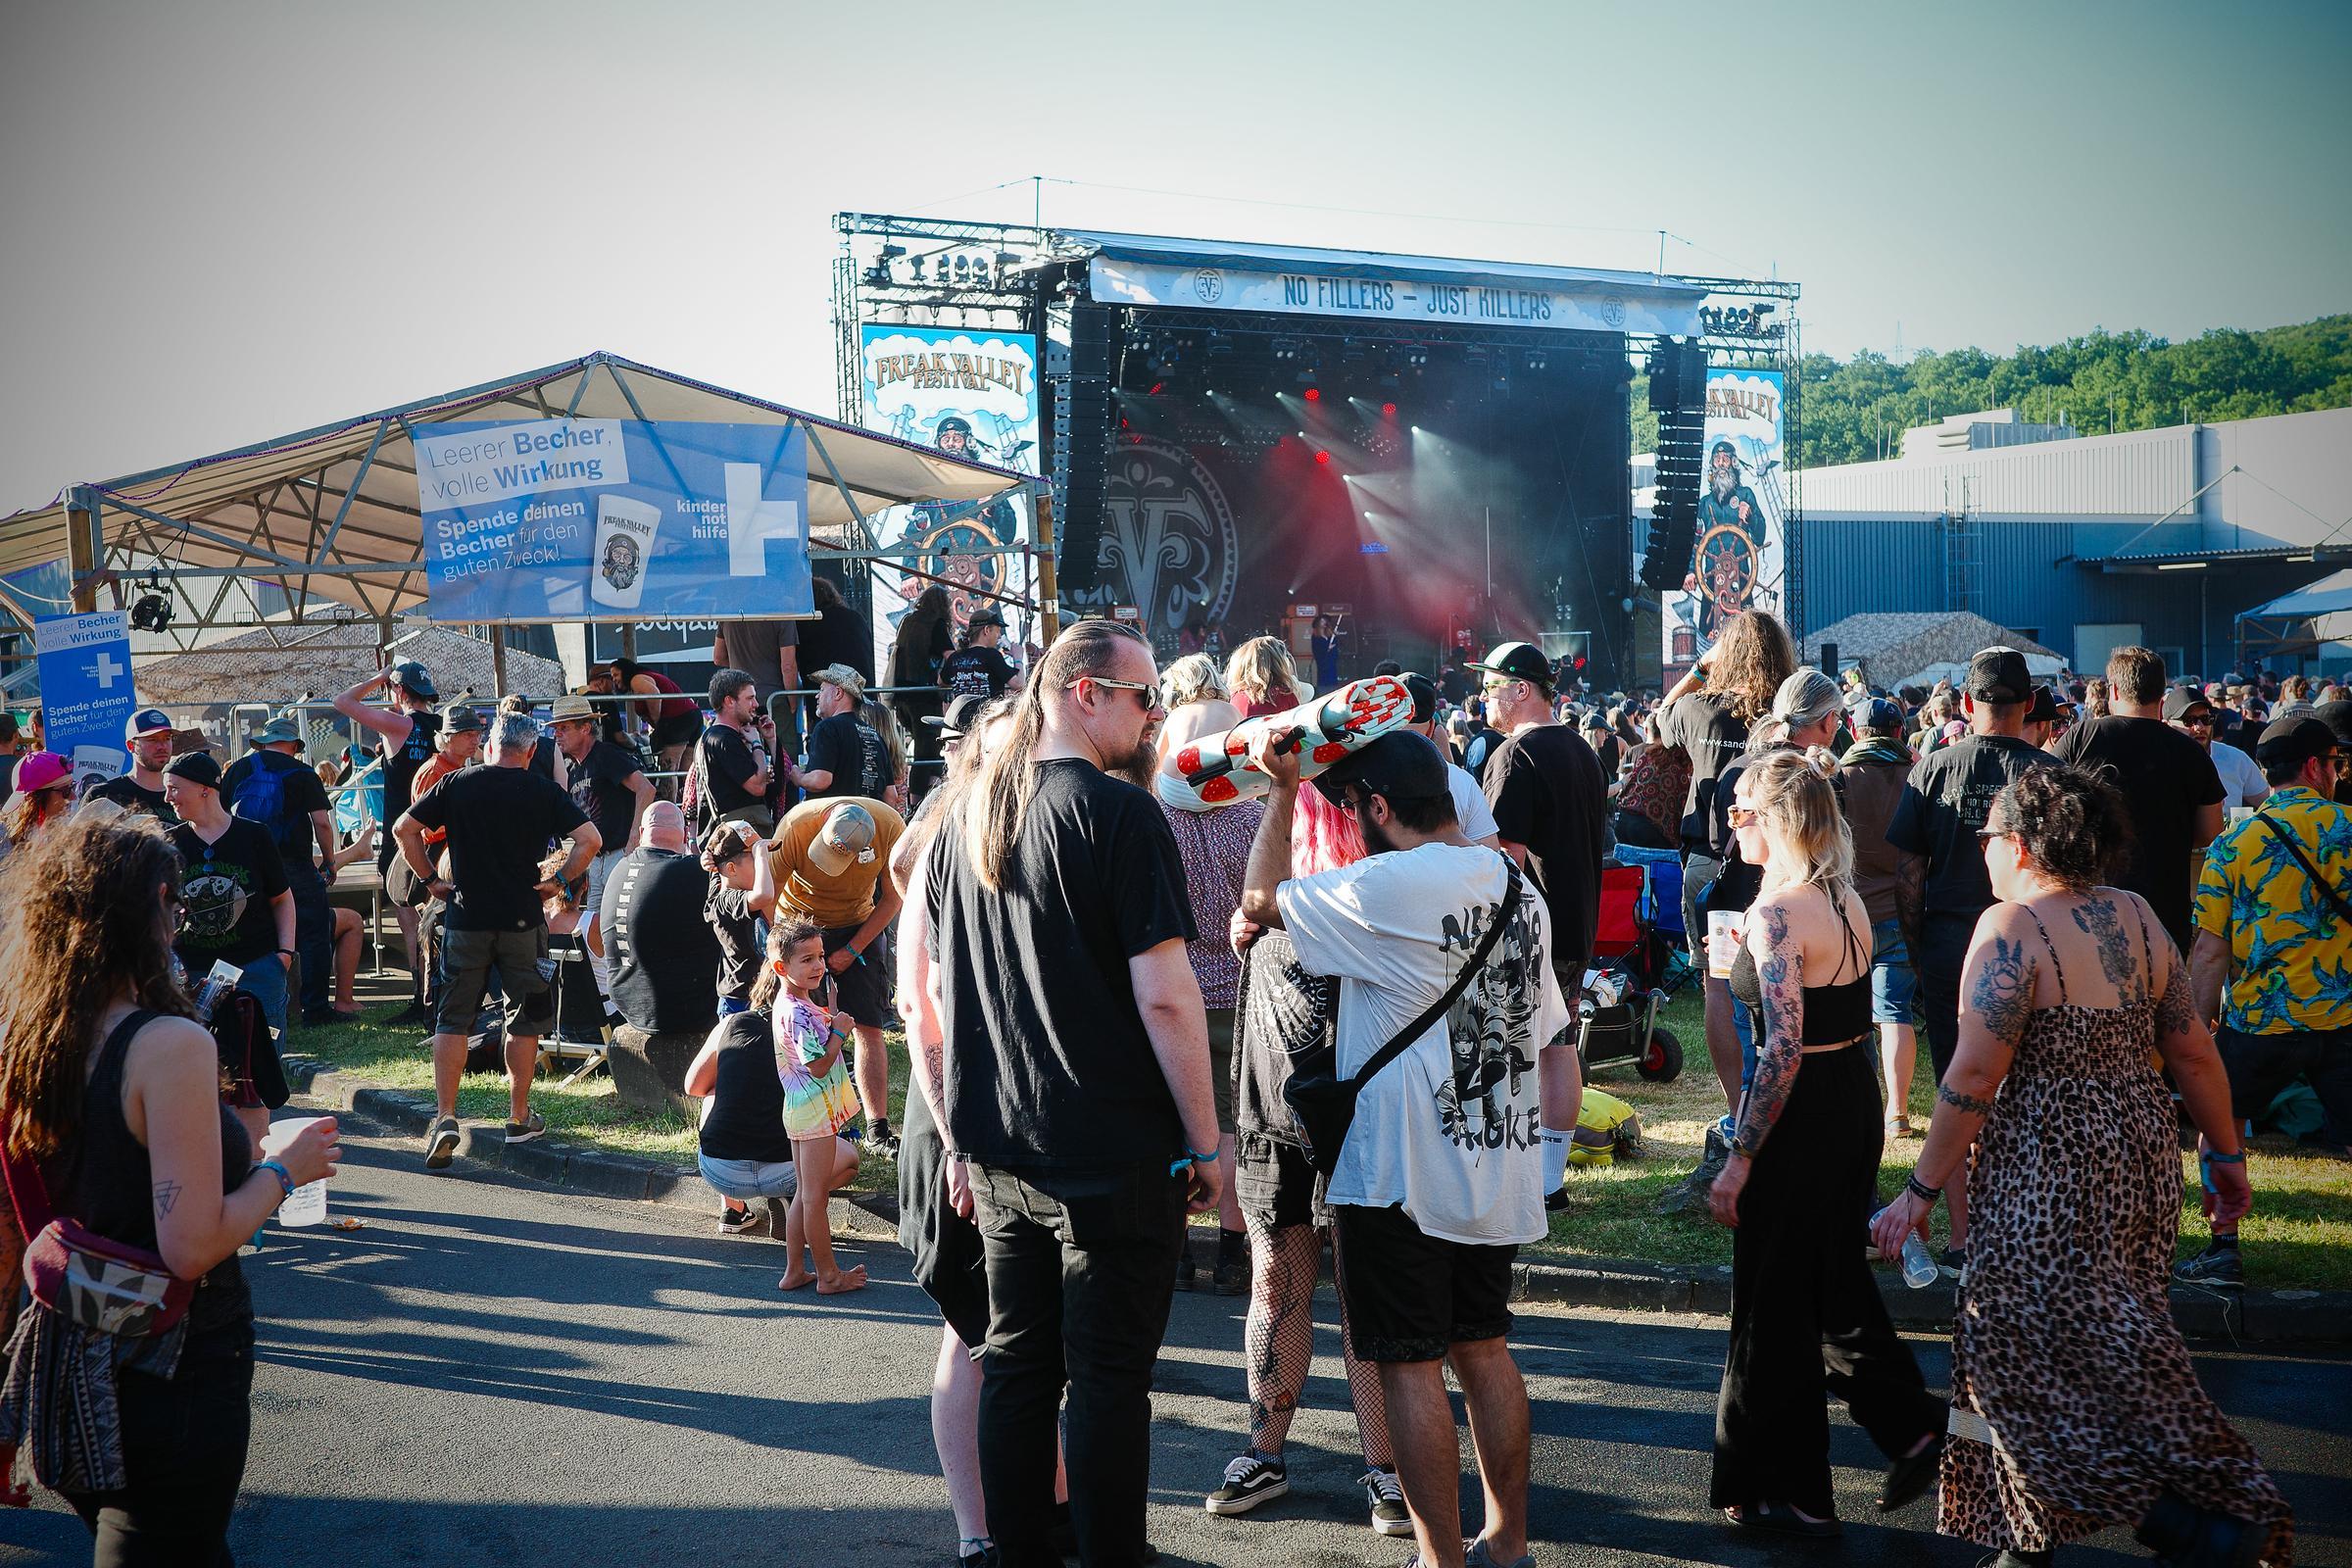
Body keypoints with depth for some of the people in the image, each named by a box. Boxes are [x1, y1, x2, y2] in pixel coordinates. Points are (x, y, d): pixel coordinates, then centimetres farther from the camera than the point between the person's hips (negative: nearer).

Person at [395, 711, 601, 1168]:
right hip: (522, 920, -1)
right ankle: (519, 1118, 17)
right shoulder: (542, 792, -1)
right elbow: (590, 839, -9)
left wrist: (432, 879, 8)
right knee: (525, 1018, 11)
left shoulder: (457, 784, 3)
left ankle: (444, 1117, -4)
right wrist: (559, 881, 0)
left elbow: (404, 829, 3)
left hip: (466, 919, 1)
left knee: (453, 1018, 7)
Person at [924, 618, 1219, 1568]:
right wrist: (1205, 1142, -11)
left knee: (1016, 1368, 15)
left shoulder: (966, 821, 9)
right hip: (1114, 1156, -7)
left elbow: (938, 990, 15)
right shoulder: (1118, 813, -14)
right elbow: (1163, 994, -19)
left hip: (998, 1157, 7)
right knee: (1110, 1381, 2)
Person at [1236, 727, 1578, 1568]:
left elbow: (1260, 901, -2)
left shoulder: (1387, 887, -16)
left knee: (1410, 1365, 1)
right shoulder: (1519, 890, 8)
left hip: (1401, 1174, -8)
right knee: (1482, 1347, 18)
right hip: (1498, 1172, 8)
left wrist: (1282, 793, 6)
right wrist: (1551, 1145, 18)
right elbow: (1555, 1039, 12)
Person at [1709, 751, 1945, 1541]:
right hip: (1857, 1099, 8)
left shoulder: (1777, 913, -20)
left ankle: (1788, 1495, 16)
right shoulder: (1847, 901, 7)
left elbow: (1785, 1050, -24)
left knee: (1774, 1305, 5)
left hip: (1801, 1116, -8)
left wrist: (1740, 1159, -20)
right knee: (1835, 1281, 23)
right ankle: (1912, 1424, 23)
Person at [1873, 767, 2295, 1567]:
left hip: (2050, 1168, -8)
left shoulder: (2012, 926, -15)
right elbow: (2194, 1052, 8)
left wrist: (1921, 1190, -13)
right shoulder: (2137, 916, 5)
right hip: (2142, 1156, 8)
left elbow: (1975, 1077, -18)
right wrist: (2225, 1153, 19)